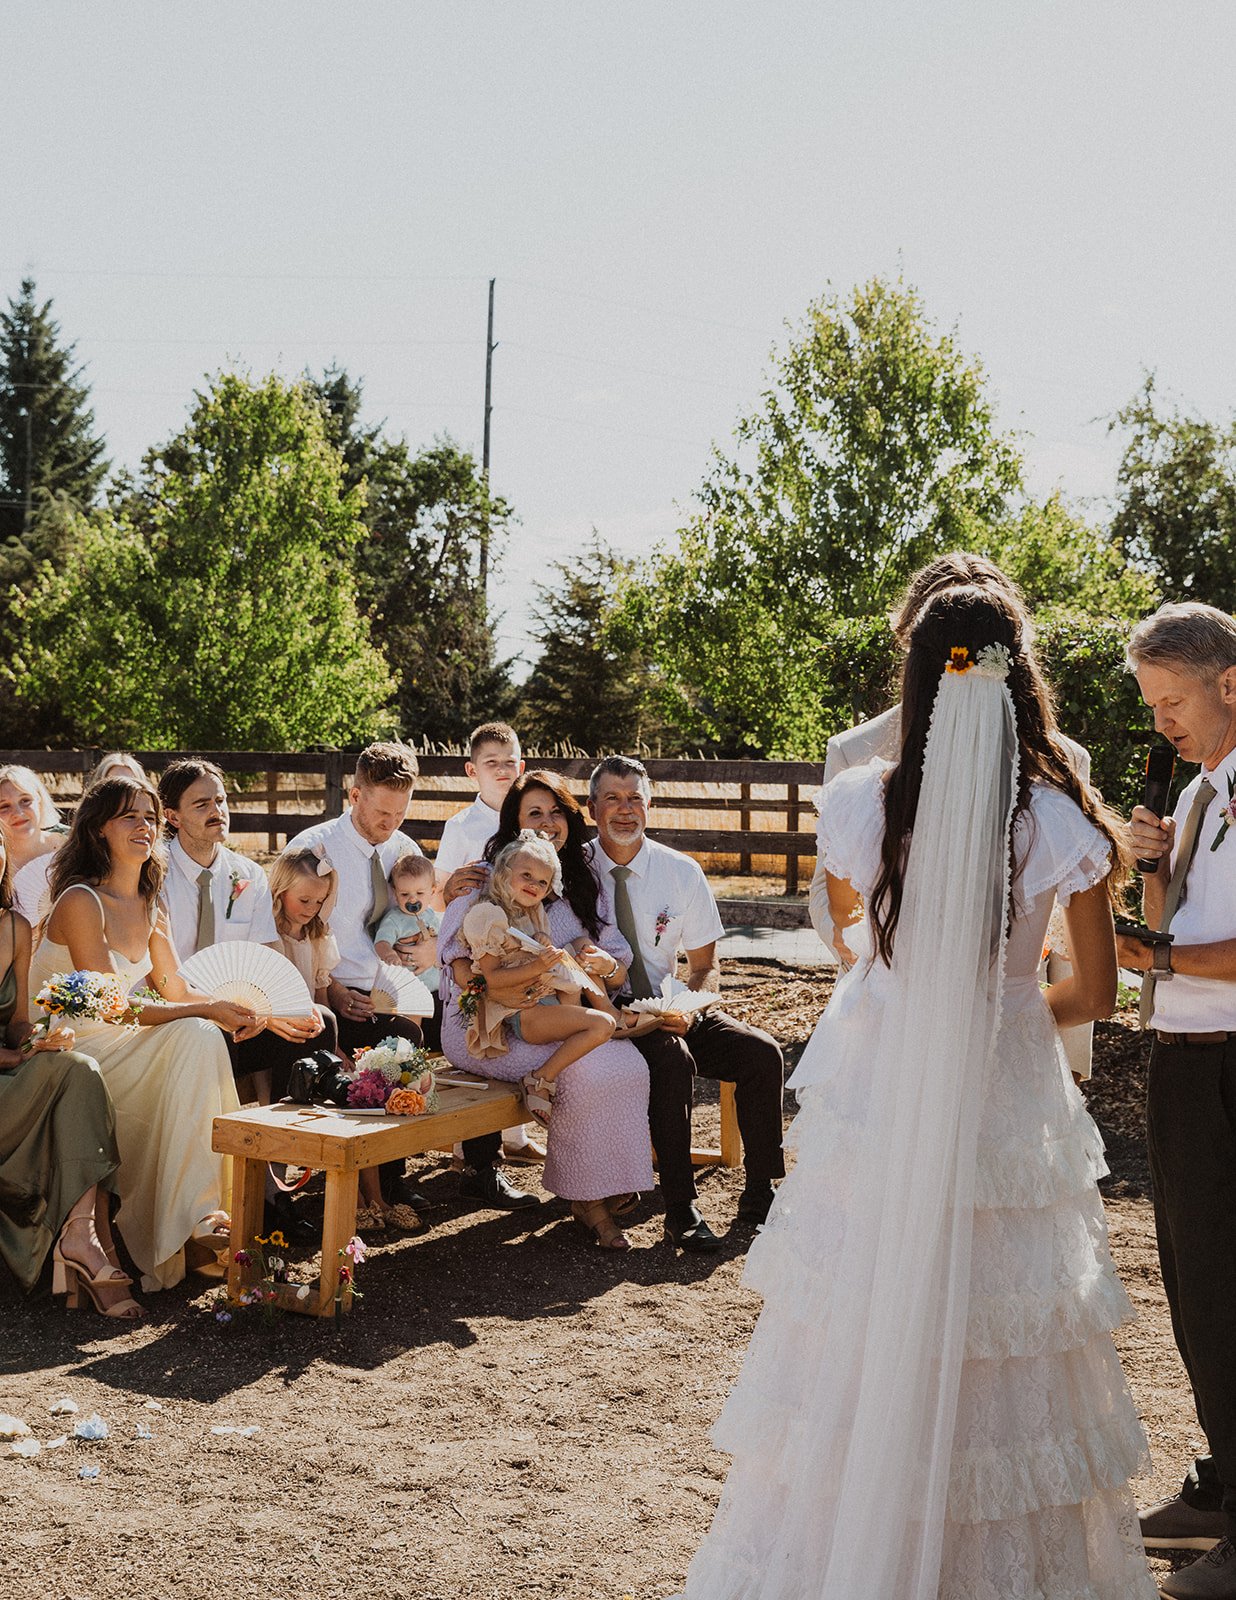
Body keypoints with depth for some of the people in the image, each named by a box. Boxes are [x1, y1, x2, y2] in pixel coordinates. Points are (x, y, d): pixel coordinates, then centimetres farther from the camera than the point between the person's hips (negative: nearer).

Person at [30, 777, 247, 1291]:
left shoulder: (150, 910, 12)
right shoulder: (81, 902, -13)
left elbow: (177, 993, 7)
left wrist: (238, 1011, -12)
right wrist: (209, 1010, -18)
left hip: (122, 1053, 7)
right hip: (69, 1060, -7)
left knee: (201, 1038, -21)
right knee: (196, 1037, -26)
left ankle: (200, 1212, -21)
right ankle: (186, 1225, -24)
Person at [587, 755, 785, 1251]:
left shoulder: (681, 872, 0)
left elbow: (705, 966, 5)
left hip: (671, 1011, 4)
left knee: (761, 1051, -18)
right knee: (672, 1058, -33)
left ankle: (759, 1193, -4)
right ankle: (680, 1209, -25)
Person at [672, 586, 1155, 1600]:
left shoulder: (868, 801, -7)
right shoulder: (1063, 818, -8)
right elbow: (1095, 995, 1)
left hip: (877, 1093, 1)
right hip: (1010, 1100, 0)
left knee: (860, 1357, 12)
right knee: (1002, 1351, 12)